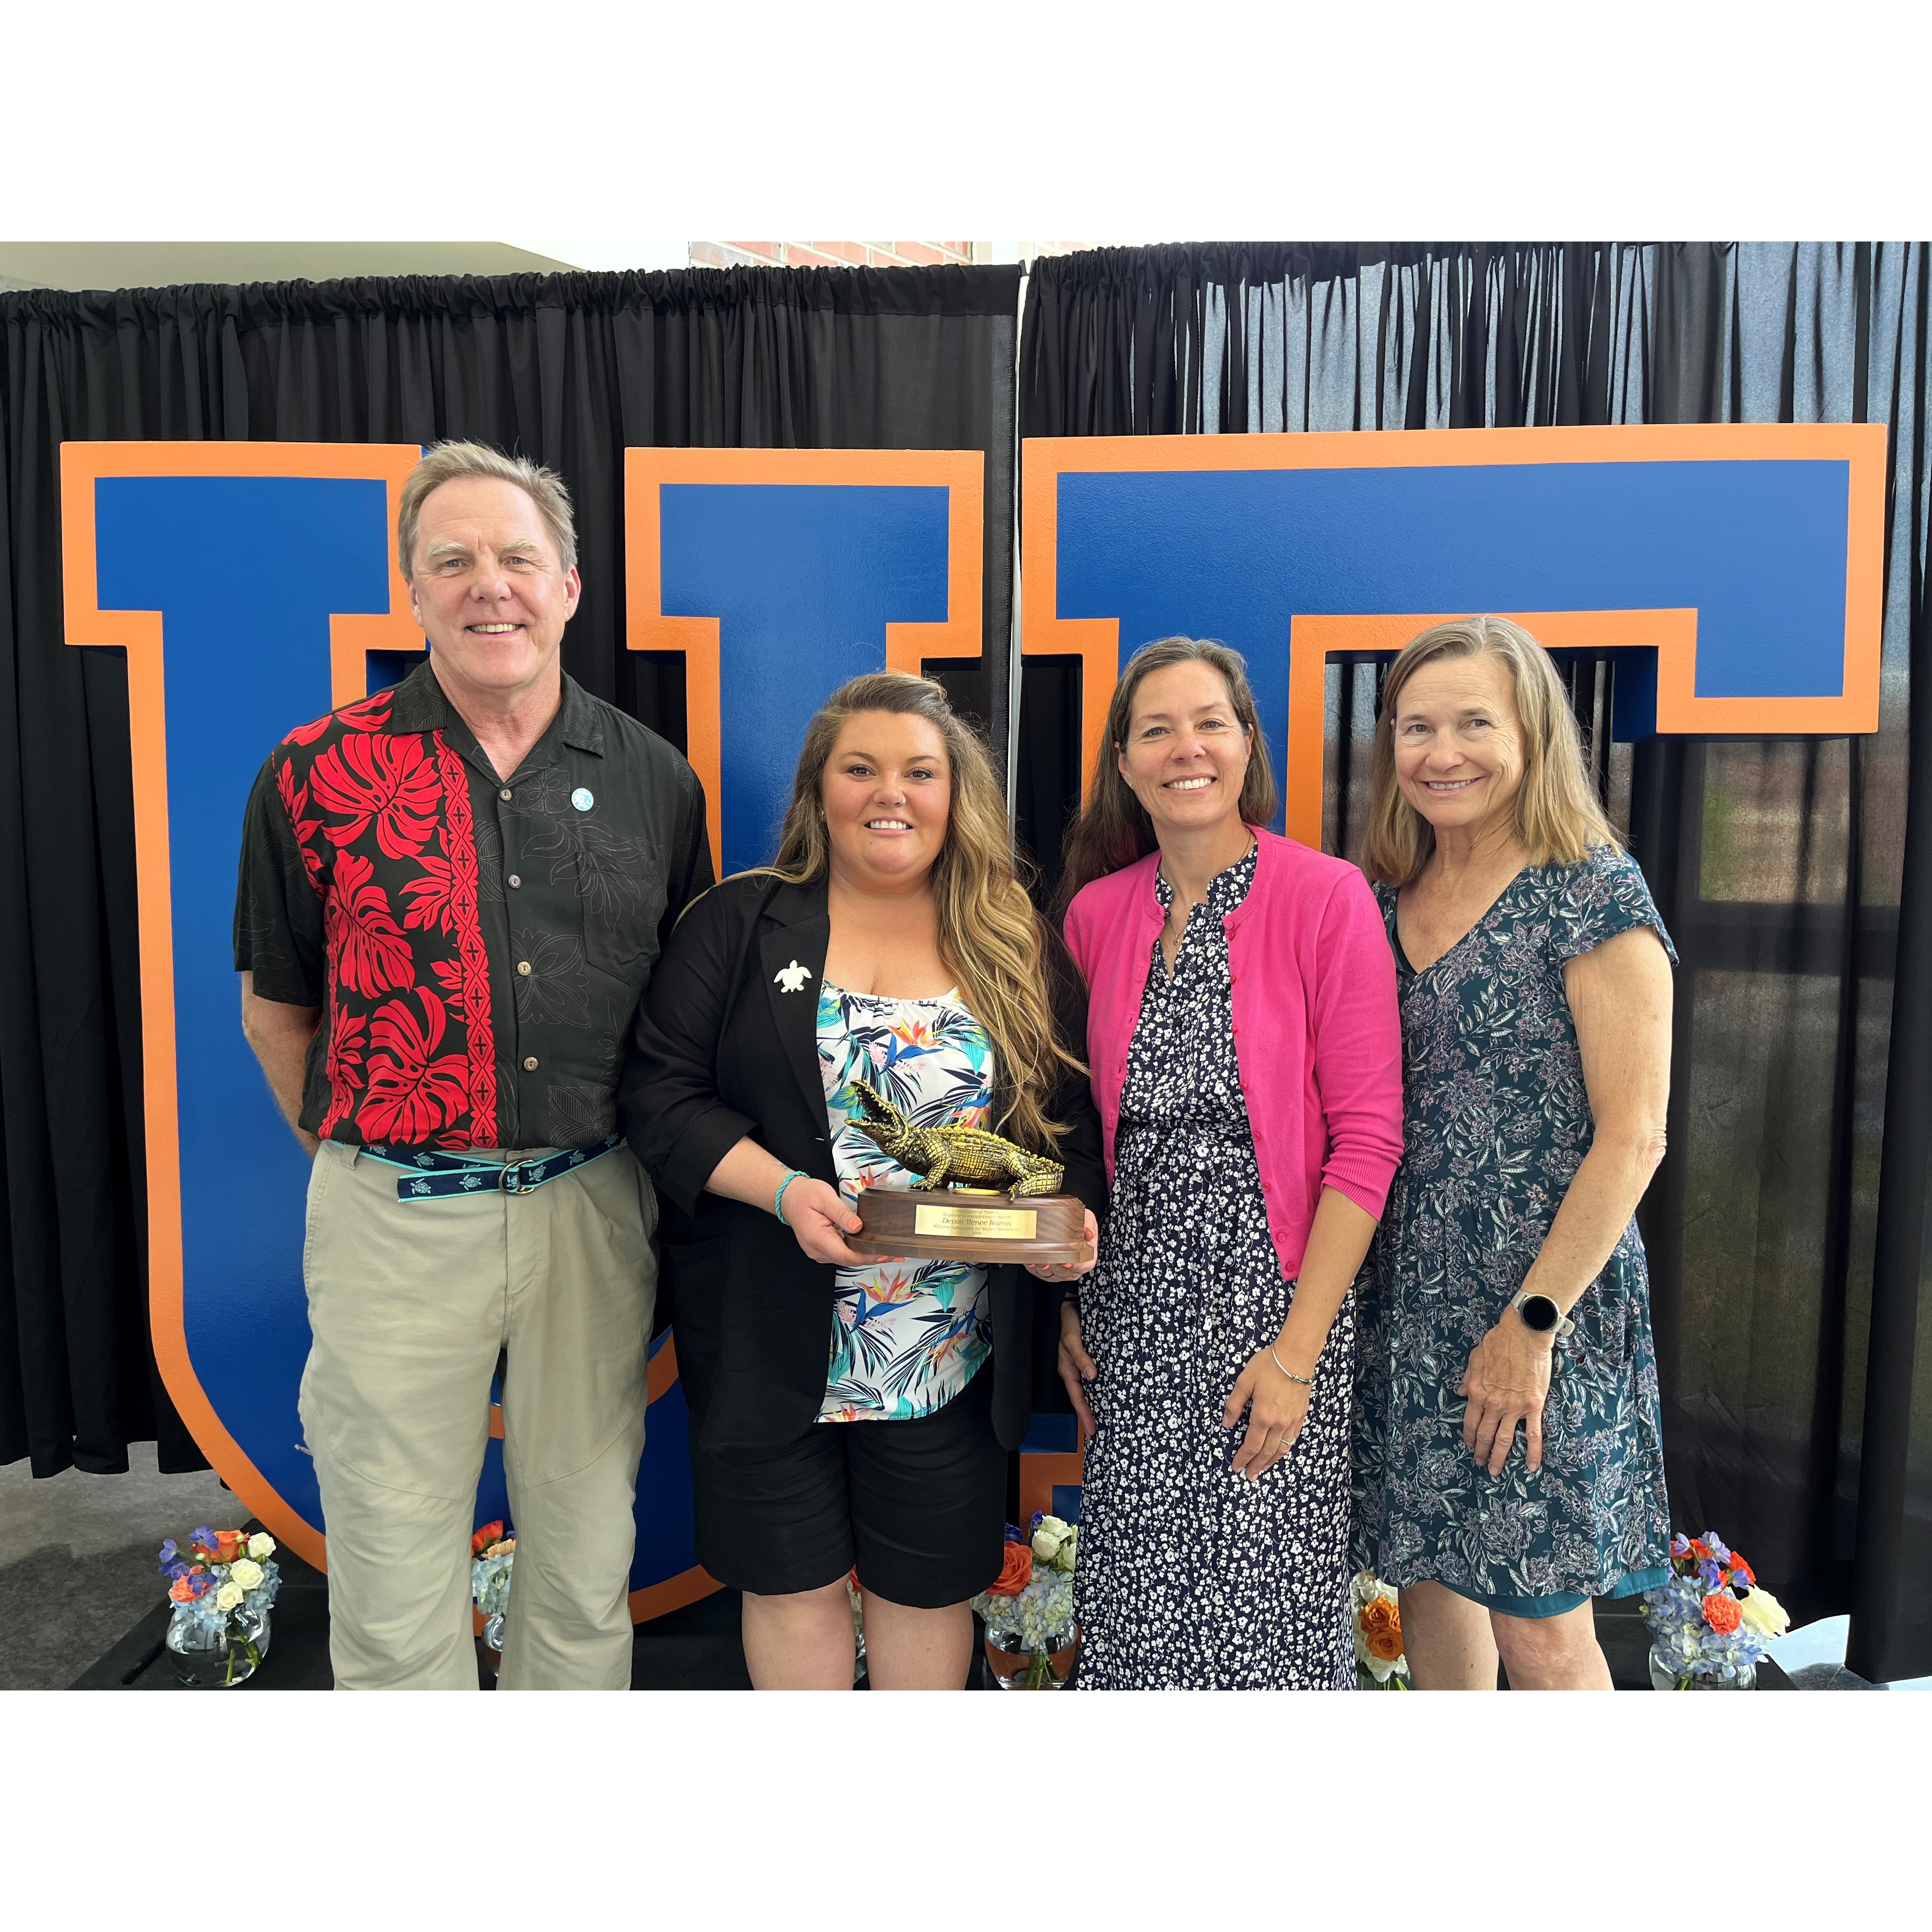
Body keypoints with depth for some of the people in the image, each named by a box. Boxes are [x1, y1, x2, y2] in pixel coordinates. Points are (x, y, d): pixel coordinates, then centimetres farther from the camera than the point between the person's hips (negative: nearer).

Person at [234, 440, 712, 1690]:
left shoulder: (655, 780, 2)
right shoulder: (316, 776, -3)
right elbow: (276, 1012, 7)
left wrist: (624, 1168, 9)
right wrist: (363, 1155, 10)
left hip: (594, 1204, 2)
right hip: (395, 1216, -1)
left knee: (587, 1552, 16)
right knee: (395, 1559, 11)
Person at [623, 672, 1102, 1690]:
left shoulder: (1015, 948, 3)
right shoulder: (741, 924, -1)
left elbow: (1072, 1116, 6)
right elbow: (661, 1092, -6)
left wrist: (1069, 1215, -14)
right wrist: (783, 1191, -20)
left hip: (951, 1356, 1)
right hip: (771, 1338, 0)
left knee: (926, 1584, 16)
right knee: (790, 1576, 15)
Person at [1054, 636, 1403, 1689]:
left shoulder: (1327, 898, -9)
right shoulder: (1096, 912, 4)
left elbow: (1367, 1137, -10)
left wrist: (1300, 1346, -13)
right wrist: (1069, 1301, 7)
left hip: (1275, 1293, -3)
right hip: (1131, 1299, 4)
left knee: (1264, 1611, 6)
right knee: (1136, 1602, 12)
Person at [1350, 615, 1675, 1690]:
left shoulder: (1592, 894, -10)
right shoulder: (1386, 899, 7)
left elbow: (1634, 1134, -14)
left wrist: (1534, 1322, -16)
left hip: (1543, 1311, -5)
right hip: (1407, 1303, 6)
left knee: (1536, 1624, 5)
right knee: (1428, 1573, 18)